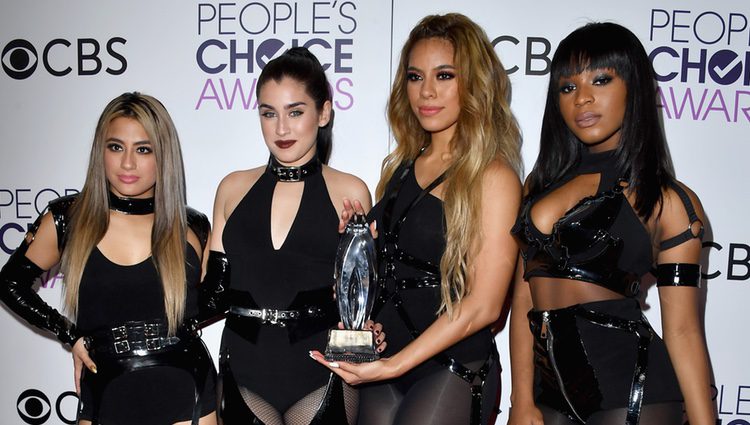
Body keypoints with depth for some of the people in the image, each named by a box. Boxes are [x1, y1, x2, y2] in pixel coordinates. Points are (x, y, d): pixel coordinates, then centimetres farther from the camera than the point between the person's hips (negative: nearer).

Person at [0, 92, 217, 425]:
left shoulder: (192, 228, -3)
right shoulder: (67, 219, -3)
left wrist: (180, 323, -5)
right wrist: (70, 335, 3)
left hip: (186, 396, 0)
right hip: (106, 395, 0)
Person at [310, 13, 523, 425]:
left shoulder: (494, 177, -10)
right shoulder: (399, 166, 9)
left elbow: (483, 305, -14)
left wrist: (394, 364, -17)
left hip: (451, 370, -5)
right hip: (379, 364, 6)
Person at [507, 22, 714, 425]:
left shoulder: (670, 201, -3)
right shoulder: (543, 181, 8)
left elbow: (682, 329, -6)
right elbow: (523, 296, 4)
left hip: (628, 381, -4)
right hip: (551, 381, 4)